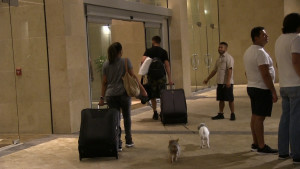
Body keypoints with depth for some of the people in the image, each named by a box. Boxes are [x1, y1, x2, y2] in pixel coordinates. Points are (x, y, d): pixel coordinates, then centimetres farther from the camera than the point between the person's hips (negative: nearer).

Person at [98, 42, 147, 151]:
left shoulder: (106, 64, 5)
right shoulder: (126, 61, -3)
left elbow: (104, 82, 5)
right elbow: (133, 77, -6)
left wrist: (102, 97, 8)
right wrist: (142, 89, 0)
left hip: (110, 95, 1)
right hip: (124, 93, -1)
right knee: (127, 117, 16)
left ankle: (118, 145, 1)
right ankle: (128, 141, 25)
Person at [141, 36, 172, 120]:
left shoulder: (149, 51, 3)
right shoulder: (164, 52, 6)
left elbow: (143, 60, -13)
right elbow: (167, 65, 0)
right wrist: (170, 79, 1)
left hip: (151, 75, 0)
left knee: (153, 96, 9)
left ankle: (155, 113, 10)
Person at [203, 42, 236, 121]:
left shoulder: (228, 57, -9)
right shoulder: (219, 59, 16)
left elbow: (230, 70, -18)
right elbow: (215, 70, 23)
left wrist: (228, 81, -26)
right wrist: (207, 79, 23)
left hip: (227, 83, -8)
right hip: (220, 82, 8)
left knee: (230, 99, 1)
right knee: (221, 99, 12)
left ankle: (232, 114, 10)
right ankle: (220, 114, 19)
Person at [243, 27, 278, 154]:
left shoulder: (248, 51, 15)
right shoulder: (260, 52, -17)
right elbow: (265, 74, -21)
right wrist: (274, 92, -18)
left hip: (252, 87, 10)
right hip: (262, 89, -10)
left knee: (255, 116, 12)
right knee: (260, 118, -7)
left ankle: (256, 144, 18)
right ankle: (261, 147, -3)